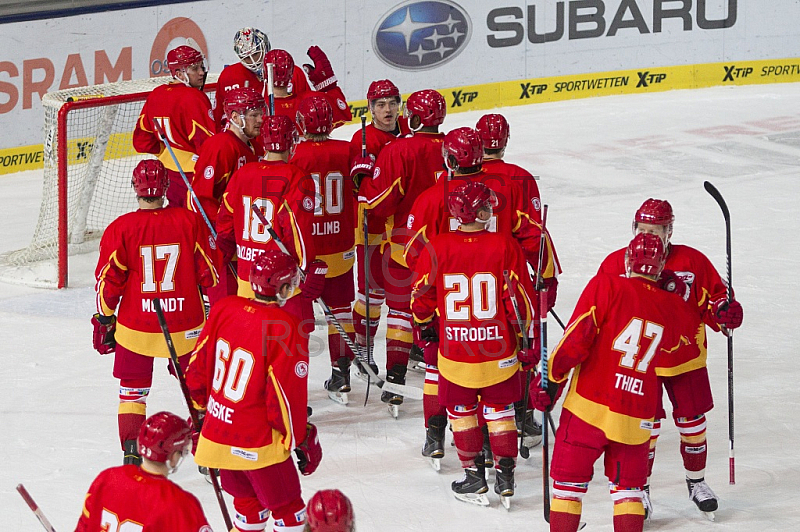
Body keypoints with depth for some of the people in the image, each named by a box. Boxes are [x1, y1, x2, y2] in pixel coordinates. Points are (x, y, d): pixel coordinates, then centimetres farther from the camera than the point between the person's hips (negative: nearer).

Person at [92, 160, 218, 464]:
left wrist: (105, 321, 6)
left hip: (135, 325, -1)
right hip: (186, 324, 1)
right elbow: (209, 273, -2)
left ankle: (131, 453, 6)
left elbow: (108, 281, -8)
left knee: (133, 390, 14)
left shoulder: (120, 229, -11)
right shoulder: (190, 222, -8)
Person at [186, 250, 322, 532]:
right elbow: (287, 395, -18)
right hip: (258, 444, -6)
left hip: (216, 433, 6)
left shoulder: (223, 309, -3)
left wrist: (202, 405, 24)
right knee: (288, 509, 9)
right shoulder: (284, 327, -21)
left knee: (248, 502, 24)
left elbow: (197, 366, 6)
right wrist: (304, 441, -3)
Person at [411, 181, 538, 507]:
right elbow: (520, 299, -8)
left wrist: (427, 324, 22)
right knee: (499, 410, 18)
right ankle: (505, 476, 17)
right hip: (499, 352, 0)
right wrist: (528, 341, 4)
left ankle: (474, 477, 19)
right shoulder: (505, 247, -12)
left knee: (461, 411, 18)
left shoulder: (436, 250, -9)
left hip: (454, 349, 0)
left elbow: (421, 301, 1)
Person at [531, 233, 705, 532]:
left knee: (568, 483, 9)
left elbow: (577, 337, -12)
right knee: (627, 487, 17)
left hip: (588, 407, -3)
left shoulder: (606, 286, -6)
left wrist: (553, 377, -2)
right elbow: (695, 341, 23)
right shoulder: (673, 308, 5)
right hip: (636, 419, 3)